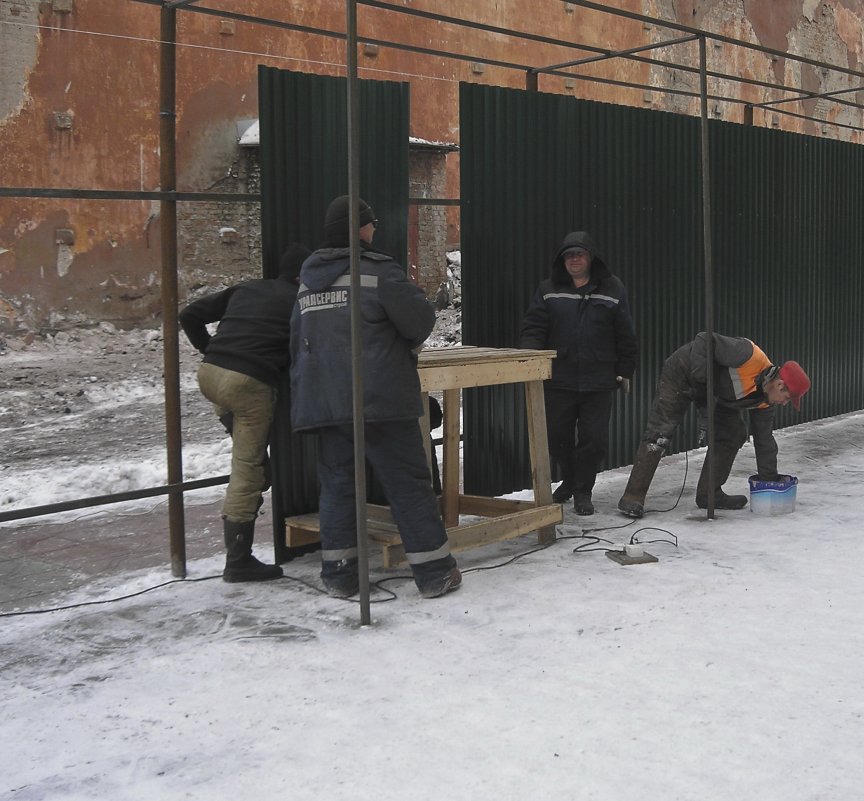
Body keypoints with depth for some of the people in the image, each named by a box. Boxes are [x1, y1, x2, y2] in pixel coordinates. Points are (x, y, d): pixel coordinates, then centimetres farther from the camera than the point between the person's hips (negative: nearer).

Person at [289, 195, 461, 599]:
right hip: (380, 398, -6)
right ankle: (434, 572, 6)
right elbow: (420, 321, -8)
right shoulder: (378, 270, -8)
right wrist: (403, 347, 13)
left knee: (337, 482, 13)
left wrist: (303, 390, 24)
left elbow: (297, 341, 18)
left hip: (323, 400, 6)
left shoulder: (308, 280, 13)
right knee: (408, 482, 1)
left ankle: (338, 574, 15)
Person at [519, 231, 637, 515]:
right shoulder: (549, 290, 5)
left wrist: (625, 371, 4)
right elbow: (533, 328, 1)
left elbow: (625, 336, 6)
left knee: (594, 439, -1)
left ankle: (582, 491, 16)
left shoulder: (612, 290, 4)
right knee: (557, 437, 9)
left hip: (598, 382, -1)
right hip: (558, 380, 1)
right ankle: (569, 480, 35)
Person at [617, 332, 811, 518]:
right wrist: (701, 378, -31)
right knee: (660, 434, -12)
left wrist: (770, 481, 4)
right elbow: (704, 340, -30)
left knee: (734, 434, 1)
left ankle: (709, 493, 9)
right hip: (682, 373, -8)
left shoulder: (764, 400, -6)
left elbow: (764, 439, 3)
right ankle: (632, 498, -10)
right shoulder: (750, 357, -32)